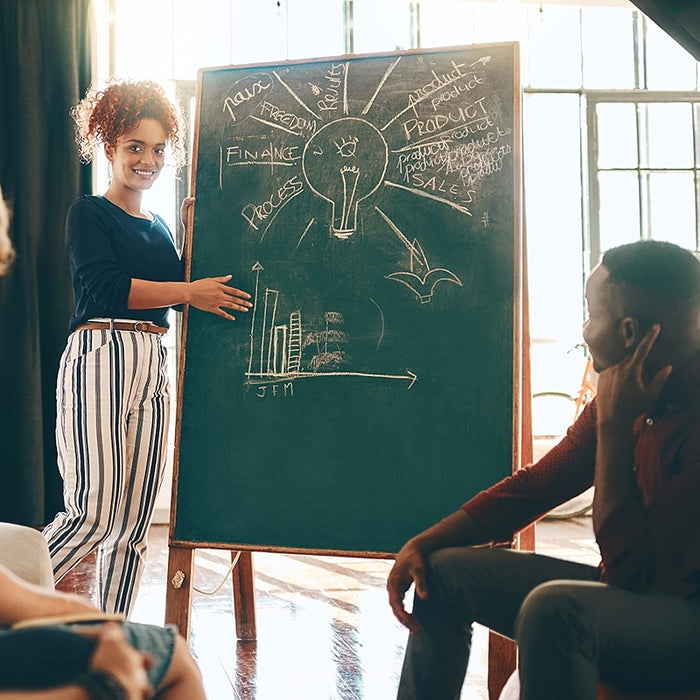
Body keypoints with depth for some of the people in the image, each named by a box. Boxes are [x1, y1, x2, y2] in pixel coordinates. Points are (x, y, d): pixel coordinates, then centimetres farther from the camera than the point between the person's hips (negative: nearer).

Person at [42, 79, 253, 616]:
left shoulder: (158, 226, 22)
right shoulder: (89, 214, 2)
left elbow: (179, 282, 16)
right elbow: (106, 287, -12)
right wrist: (190, 292, -10)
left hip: (153, 369, 7)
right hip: (100, 357, -6)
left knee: (135, 522, 5)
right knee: (94, 512, -16)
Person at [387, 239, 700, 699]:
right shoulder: (627, 392, 1)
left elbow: (633, 569, -24)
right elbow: (537, 485, 7)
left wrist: (614, 425, -25)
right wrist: (424, 543, -3)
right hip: (633, 589, 8)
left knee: (555, 608, -38)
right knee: (446, 572, 4)